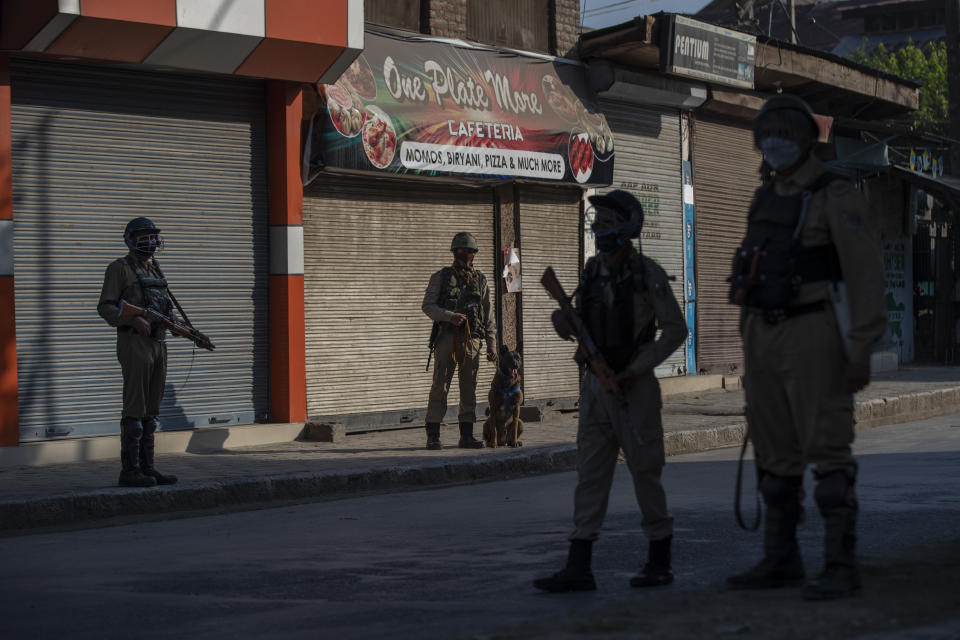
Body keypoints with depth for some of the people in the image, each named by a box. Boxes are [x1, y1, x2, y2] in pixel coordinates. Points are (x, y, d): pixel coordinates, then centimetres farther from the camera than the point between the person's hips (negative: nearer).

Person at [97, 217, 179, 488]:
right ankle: (129, 470, -8)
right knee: (135, 409, -9)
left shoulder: (154, 271, 19)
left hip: (157, 342, 8)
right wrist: (134, 320, -24)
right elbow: (105, 307, -10)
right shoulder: (120, 268, -4)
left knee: (151, 411, 8)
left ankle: (147, 467, 12)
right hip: (134, 343, -8)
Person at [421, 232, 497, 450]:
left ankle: (467, 435, 9)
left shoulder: (480, 280, 15)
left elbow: (487, 315, 15)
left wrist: (491, 344, 9)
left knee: (469, 388, 4)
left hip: (471, 339, 3)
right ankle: (433, 435, -2)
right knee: (440, 386, -5)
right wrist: (449, 316, -16)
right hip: (447, 336, -3)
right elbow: (428, 306, 0)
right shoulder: (441, 277, 6)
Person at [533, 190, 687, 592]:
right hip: (595, 386, 6)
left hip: (634, 388, -6)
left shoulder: (647, 273, -7)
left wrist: (637, 369, -14)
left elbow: (675, 329, -7)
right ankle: (578, 568, -2)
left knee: (645, 472, 1)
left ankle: (660, 562, 14)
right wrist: (565, 322, -6)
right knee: (590, 473, 1)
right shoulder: (592, 272, 10)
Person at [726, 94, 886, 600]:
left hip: (815, 337, -7)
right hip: (768, 336, 7)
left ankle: (841, 568, -6)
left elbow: (866, 275, -15)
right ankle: (781, 561, 17)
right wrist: (753, 352, 18)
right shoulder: (766, 201, 15)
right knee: (776, 451, 9)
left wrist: (861, 352, -19)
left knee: (827, 451, -9)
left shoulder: (838, 197, -10)